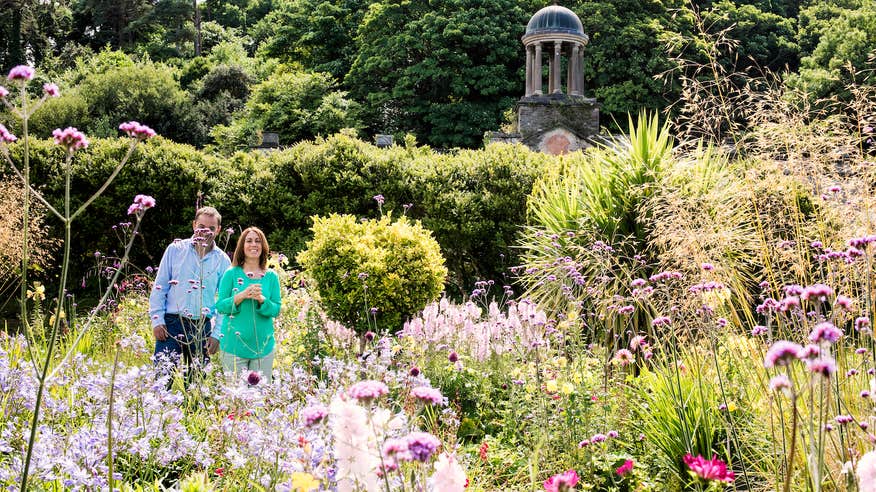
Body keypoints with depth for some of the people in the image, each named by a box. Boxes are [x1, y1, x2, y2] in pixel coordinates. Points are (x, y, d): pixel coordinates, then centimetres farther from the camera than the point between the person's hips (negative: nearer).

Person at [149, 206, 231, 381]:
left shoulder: (222, 260, 6)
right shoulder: (176, 249, 3)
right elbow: (159, 287, 4)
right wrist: (157, 320, -4)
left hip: (202, 327, 2)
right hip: (171, 324, -2)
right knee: (162, 375, -8)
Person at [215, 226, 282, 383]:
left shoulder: (271, 276, 7)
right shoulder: (231, 274, 1)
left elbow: (276, 310, 3)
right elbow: (220, 306, -3)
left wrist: (261, 299, -16)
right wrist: (242, 295, -17)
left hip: (263, 345, 2)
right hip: (234, 345, -2)